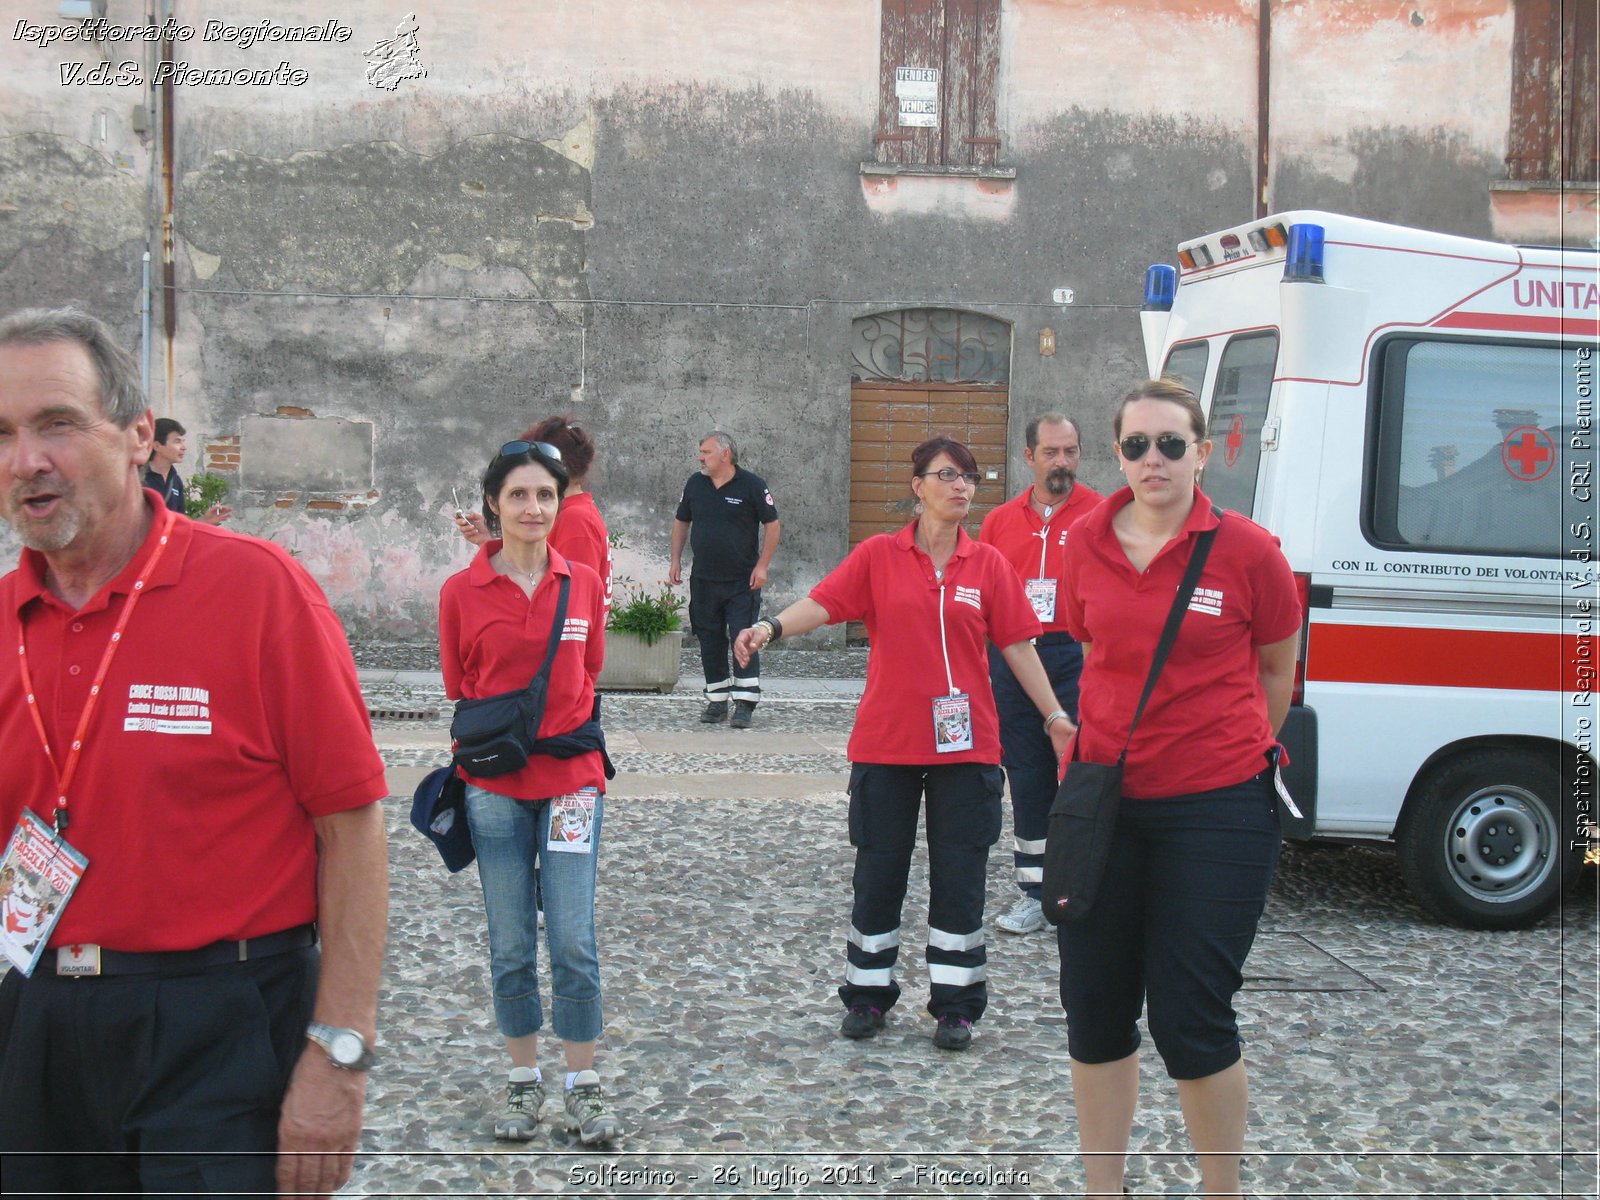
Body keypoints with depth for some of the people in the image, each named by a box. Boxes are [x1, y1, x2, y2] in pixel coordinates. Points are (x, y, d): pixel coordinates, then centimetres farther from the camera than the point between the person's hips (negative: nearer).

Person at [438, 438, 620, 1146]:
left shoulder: (583, 585, 1)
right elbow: (458, 691, 6)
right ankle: (523, 1081, 23)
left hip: (572, 779, 0)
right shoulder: (462, 591, -3)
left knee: (574, 942, 0)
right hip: (494, 787, 0)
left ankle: (584, 1087, 13)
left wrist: (563, 732, 6)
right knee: (510, 947, 8)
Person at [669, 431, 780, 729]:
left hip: (743, 581, -5)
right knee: (710, 641, 8)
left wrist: (762, 565, -9)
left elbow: (772, 525, -4)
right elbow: (681, 522, 18)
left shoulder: (752, 485, -7)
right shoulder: (695, 484, 7)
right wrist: (676, 560, 11)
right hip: (703, 579, 5)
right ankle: (717, 702, 18)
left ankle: (745, 703, -4)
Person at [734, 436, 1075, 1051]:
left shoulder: (988, 565, 4)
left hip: (964, 742, 1)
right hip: (886, 741, -1)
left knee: (960, 875, 4)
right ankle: (867, 995, 22)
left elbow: (1017, 644, 4)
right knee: (878, 869, 8)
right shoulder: (879, 556, 0)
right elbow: (823, 602, -12)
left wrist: (1055, 715, 1)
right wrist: (772, 626, -31)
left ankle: (955, 1004, 16)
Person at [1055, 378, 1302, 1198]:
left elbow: (1276, 672, 6)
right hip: (1102, 799, 4)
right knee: (1094, 1011, 12)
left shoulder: (1246, 551, -9)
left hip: (1216, 811, -4)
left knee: (1190, 1019, 0)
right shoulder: (1086, 545, 1)